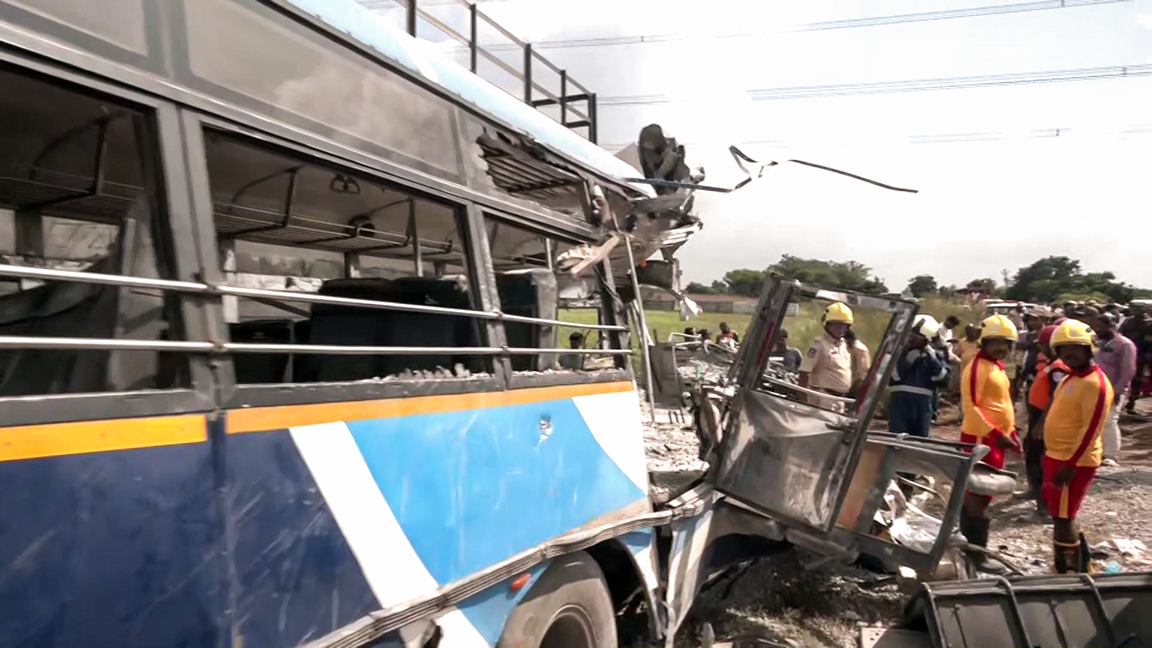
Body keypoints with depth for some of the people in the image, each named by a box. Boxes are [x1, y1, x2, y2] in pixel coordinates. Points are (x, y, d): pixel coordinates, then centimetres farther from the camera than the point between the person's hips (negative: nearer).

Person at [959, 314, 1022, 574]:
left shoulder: (997, 367, 15)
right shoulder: (978, 367, -15)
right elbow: (970, 407, -22)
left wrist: (1012, 432, 16)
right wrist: (995, 433, -25)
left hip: (995, 439, 9)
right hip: (981, 439, -9)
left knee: (974, 494, 14)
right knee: (979, 496, -6)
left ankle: (967, 547, 22)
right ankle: (977, 555, -2)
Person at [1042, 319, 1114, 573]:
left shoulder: (1096, 384, -20)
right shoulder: (1072, 378, 11)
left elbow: (1091, 430, -23)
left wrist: (1070, 464, -24)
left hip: (1074, 461, -9)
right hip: (1057, 456, 9)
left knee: (1063, 519, -2)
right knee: (1060, 516, 18)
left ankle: (1069, 572, 10)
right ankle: (1076, 563, 31)